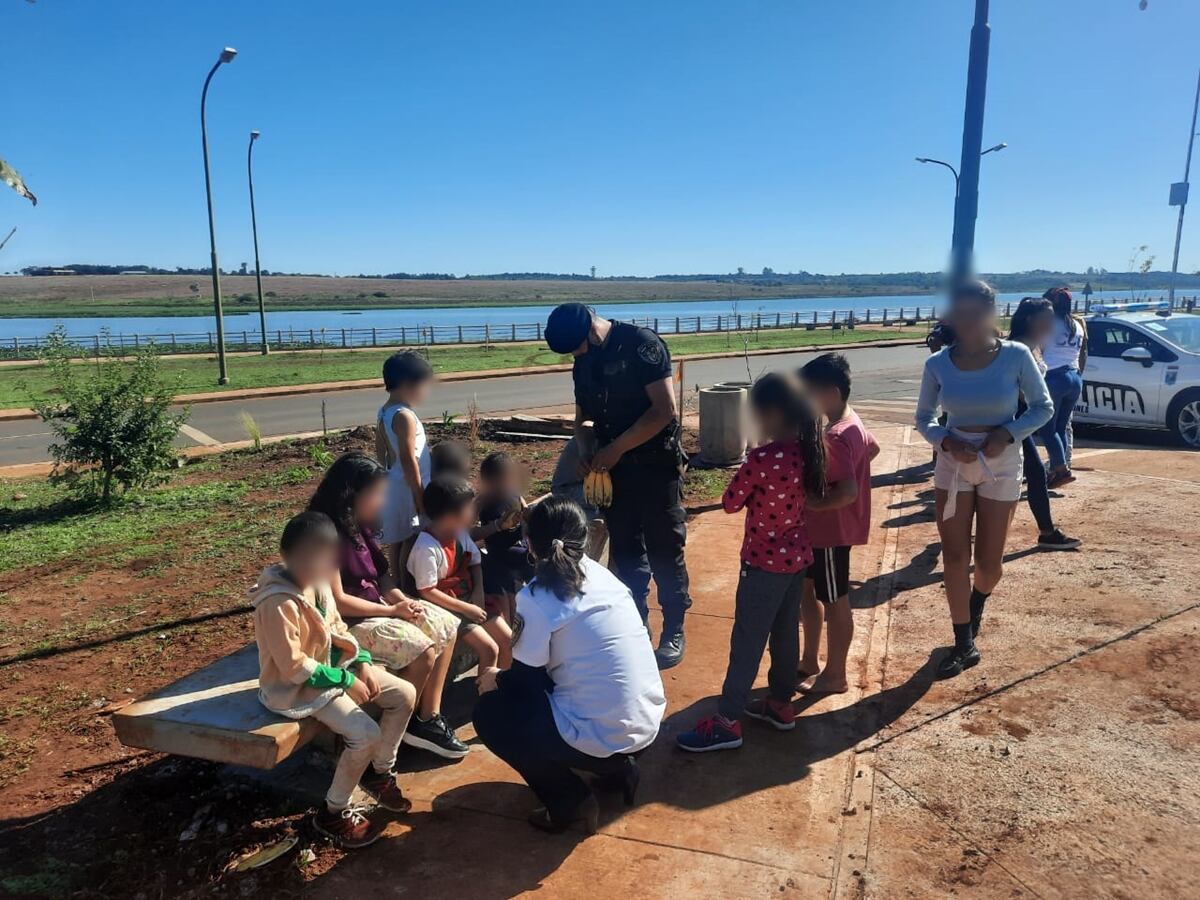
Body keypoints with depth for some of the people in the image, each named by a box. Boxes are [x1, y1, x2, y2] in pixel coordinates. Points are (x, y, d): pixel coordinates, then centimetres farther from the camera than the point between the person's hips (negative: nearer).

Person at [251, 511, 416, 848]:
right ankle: (333, 813, 2)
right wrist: (346, 680, -20)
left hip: (334, 664, 9)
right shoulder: (278, 603, -29)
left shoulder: (318, 580, -4)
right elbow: (293, 668, -26)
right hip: (297, 686, -9)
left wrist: (362, 662, -5)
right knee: (366, 734, -23)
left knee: (405, 694, 2)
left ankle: (380, 772, 22)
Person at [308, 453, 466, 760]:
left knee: (446, 627, 0)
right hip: (346, 622, -10)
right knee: (421, 650, -23)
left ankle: (429, 718, 4)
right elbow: (337, 602, -25)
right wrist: (393, 610, -17)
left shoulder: (358, 526, 6)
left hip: (377, 606, 10)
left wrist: (402, 600, -7)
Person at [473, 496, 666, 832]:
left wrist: (497, 679, 19)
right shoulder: (600, 574, 6)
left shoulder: (535, 598, -13)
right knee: (543, 680, 29)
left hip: (602, 735, -7)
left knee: (489, 712, 12)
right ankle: (619, 768, 21)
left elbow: (528, 680, -3)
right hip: (647, 722, 7)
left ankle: (569, 802, 9)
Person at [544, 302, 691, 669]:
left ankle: (674, 631, 19)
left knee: (665, 552, 4)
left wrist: (615, 449, -18)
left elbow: (665, 410, -20)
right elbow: (583, 416, 15)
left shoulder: (641, 344, -15)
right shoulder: (583, 362, 6)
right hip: (615, 468, 6)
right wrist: (586, 453, -5)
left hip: (657, 466, -6)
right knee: (625, 553, 12)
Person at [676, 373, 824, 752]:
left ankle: (726, 722, 11)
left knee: (747, 642, 1)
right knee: (786, 634, 19)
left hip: (764, 563, -7)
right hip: (798, 556, 8)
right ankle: (780, 703, 34)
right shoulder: (808, 451, -3)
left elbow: (729, 504, -14)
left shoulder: (760, 459, -25)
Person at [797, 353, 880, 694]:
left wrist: (812, 503, -22)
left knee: (835, 603, 6)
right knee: (808, 591, 21)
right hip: (820, 529, 10)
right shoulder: (850, 422, 4)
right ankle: (810, 660, 35)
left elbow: (848, 492, -35)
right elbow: (873, 449, 24)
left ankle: (835, 676, 22)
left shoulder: (836, 436, -27)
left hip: (831, 531, -10)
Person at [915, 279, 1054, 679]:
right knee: (954, 558, 1)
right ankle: (964, 644, 17)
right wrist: (946, 441, -17)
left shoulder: (1016, 356, -11)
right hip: (952, 465, 1)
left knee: (989, 562, 7)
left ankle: (975, 607, 43)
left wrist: (1007, 434, -18)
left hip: (1001, 466, -1)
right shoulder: (937, 364, -6)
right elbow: (923, 418, 2)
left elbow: (1043, 407, -2)